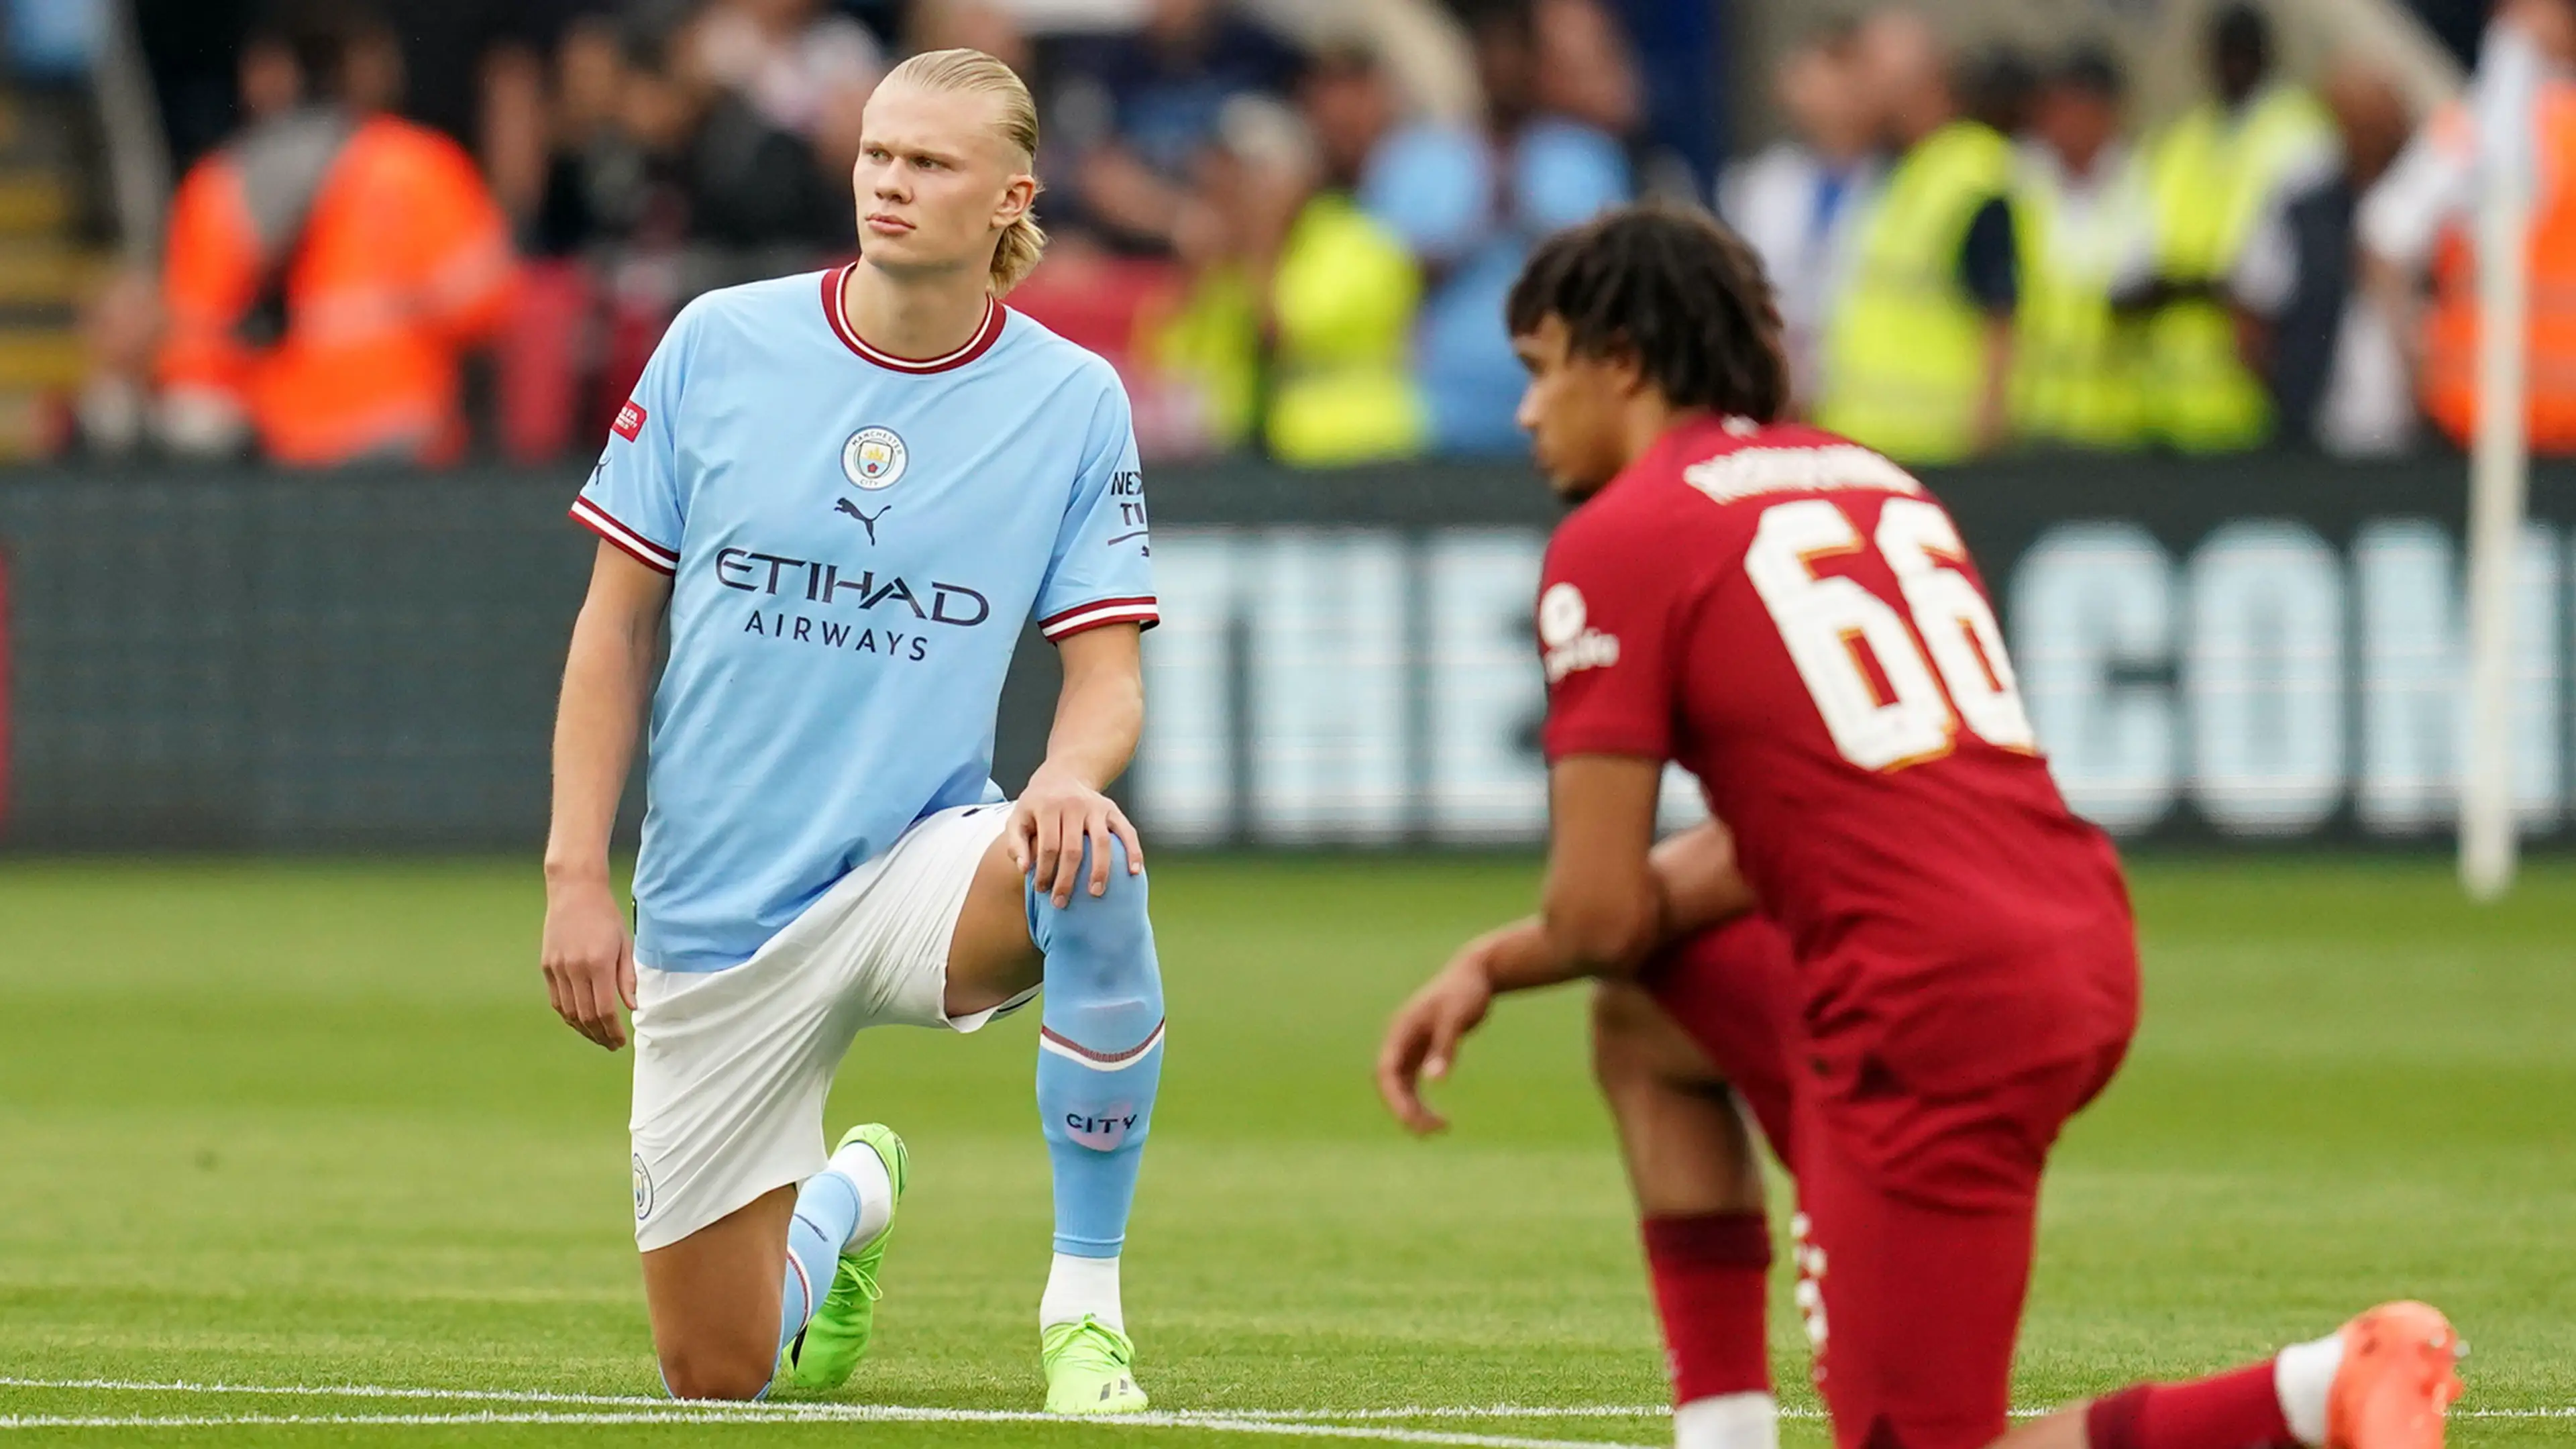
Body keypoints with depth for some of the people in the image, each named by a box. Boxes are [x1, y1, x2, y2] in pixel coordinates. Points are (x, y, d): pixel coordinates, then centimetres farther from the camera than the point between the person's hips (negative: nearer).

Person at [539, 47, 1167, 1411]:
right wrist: (576, 874, -5)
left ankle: (1084, 1301, -20)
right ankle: (845, 1199, 41)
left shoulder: (1072, 401, -3)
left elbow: (1105, 679, -3)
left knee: (1091, 868, -38)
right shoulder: (718, 345, -3)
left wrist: (1069, 776, -27)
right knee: (718, 1377, 2)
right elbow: (614, 624, 3)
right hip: (717, 914, 1)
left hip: (921, 863, -1)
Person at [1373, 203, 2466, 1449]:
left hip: (1930, 1017, -8)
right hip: (2088, 962, 8)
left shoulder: (1616, 542, -2)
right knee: (1642, 1022, 29)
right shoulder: (1876, 484, 23)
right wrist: (1493, 966, 24)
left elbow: (1600, 916, -5)